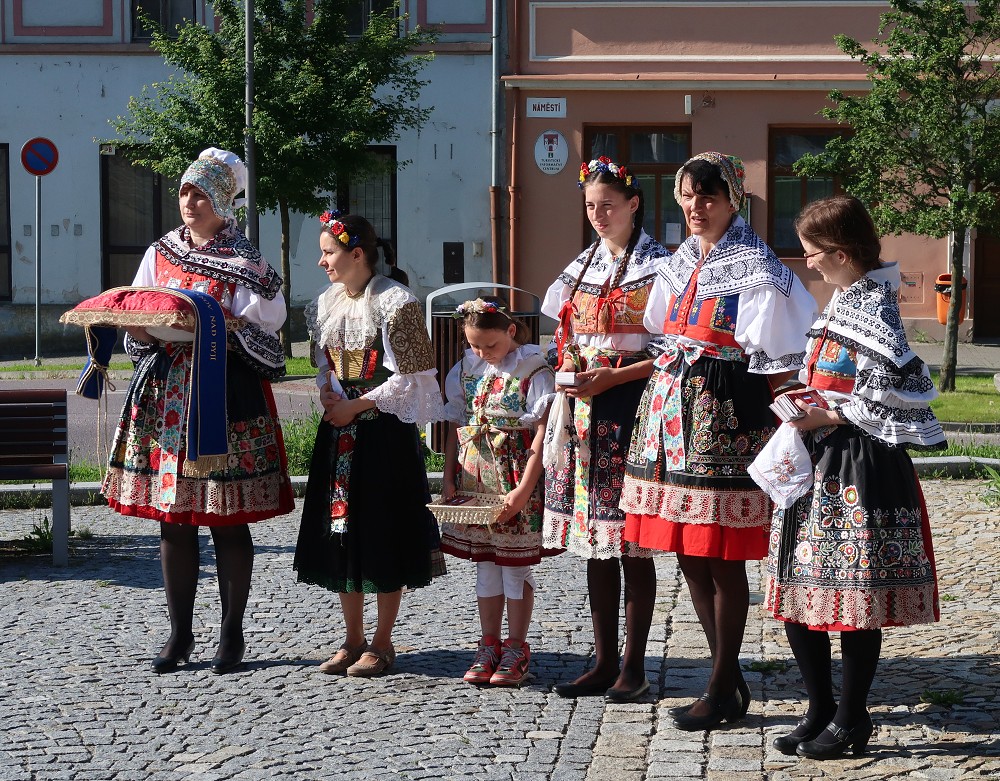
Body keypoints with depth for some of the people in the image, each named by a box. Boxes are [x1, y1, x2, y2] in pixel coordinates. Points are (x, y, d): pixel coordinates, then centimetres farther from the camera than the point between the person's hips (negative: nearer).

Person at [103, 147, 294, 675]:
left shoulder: (244, 265, -1)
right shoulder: (159, 254, 14)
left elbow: (265, 336, -7)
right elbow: (136, 324, 15)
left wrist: (222, 325, -22)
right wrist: (140, 331, -6)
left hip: (224, 398, -4)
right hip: (165, 395, 4)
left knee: (227, 520, -1)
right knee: (172, 516, 5)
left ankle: (232, 633, 10)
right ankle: (180, 634, 15)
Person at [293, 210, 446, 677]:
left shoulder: (394, 302, -12)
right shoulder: (326, 305, 9)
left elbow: (410, 376, -13)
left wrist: (356, 406, -14)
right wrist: (328, 394, -3)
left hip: (384, 429, -7)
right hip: (338, 431, 7)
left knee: (383, 531, -1)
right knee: (341, 530, 9)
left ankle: (383, 642, 10)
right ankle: (353, 640, 20)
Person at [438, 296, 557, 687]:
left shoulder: (532, 372, -9)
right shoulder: (466, 370, 8)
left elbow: (542, 435, -13)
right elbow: (455, 428, 13)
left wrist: (523, 490, -19)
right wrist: (448, 478, 5)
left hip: (516, 482, -5)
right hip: (474, 480, 5)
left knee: (516, 564, 2)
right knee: (485, 564, 11)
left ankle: (516, 648, 11)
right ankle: (489, 644, 19)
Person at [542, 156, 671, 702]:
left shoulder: (658, 266, -4)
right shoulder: (582, 267, 14)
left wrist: (612, 376, -16)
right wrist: (570, 374, 0)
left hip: (632, 407, -6)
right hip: (583, 410, 6)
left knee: (632, 542, -2)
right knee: (595, 543, 8)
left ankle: (633, 665, 5)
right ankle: (604, 662, 15)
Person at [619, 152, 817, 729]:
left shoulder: (755, 266, -7)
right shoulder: (680, 262, 15)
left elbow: (781, 356, -9)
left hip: (724, 416, -8)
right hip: (672, 405, 8)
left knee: (721, 558, -3)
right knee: (688, 552, 10)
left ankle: (722, 691, 8)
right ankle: (731, 678, 21)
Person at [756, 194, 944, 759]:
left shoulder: (874, 310, -13)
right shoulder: (843, 303, 16)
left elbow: (888, 400, -17)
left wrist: (828, 418, -16)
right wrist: (811, 407, 9)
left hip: (861, 468, -9)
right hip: (820, 465, 9)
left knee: (854, 596, -1)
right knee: (799, 594, 10)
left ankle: (852, 718, 12)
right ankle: (821, 711, 22)